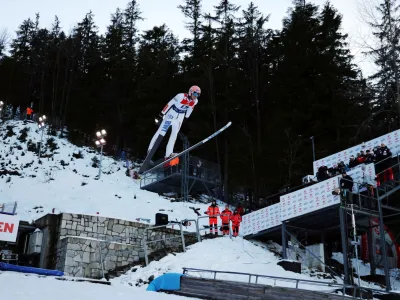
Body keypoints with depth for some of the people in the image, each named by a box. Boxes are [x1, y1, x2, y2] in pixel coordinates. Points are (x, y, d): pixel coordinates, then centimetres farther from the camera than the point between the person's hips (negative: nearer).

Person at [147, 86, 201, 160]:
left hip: (180, 118, 5)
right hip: (171, 115, -5)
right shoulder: (181, 96, -27)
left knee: (174, 135, -1)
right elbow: (170, 104, -18)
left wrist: (186, 117, 22)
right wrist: (163, 113, -12)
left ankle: (168, 154, -3)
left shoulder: (195, 101, -9)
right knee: (161, 131, 0)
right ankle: (150, 149, 12)